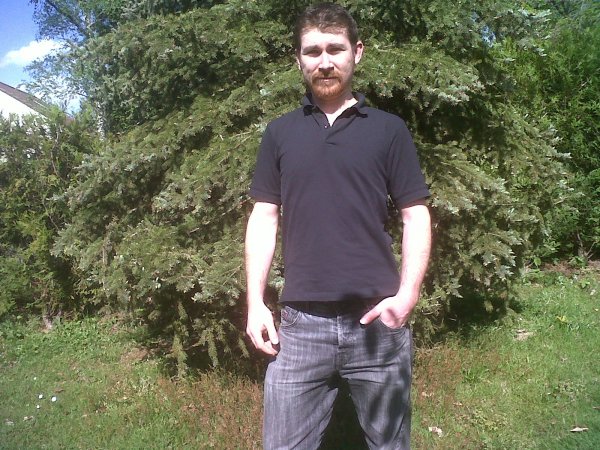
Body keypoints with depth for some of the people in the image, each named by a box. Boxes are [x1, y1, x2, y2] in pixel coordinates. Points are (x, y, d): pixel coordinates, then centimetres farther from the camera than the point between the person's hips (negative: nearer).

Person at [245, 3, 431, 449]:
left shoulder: (389, 129, 4)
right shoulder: (280, 132, 9)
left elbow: (416, 216, 2)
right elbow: (265, 219, 8)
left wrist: (407, 295, -12)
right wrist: (255, 302, 0)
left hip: (378, 322, 0)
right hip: (301, 324, 1)